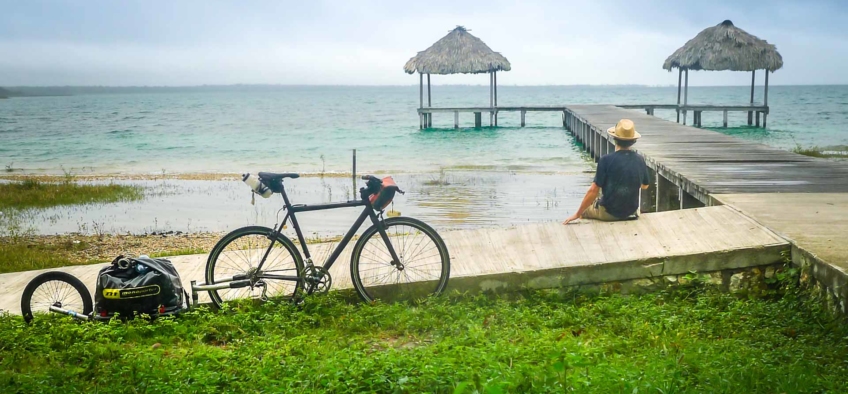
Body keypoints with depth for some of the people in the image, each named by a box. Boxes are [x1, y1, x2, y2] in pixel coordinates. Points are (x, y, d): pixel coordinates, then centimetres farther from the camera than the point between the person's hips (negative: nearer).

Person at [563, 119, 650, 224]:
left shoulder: (606, 160, -21)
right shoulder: (639, 160, -7)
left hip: (609, 213, -5)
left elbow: (593, 190, -19)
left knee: (584, 209, 24)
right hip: (632, 211, 5)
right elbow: (645, 185, 9)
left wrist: (577, 214, -12)